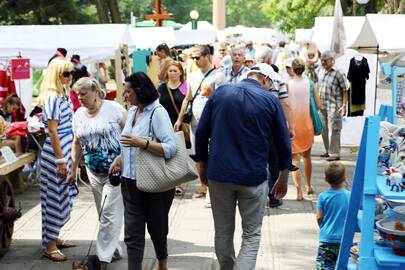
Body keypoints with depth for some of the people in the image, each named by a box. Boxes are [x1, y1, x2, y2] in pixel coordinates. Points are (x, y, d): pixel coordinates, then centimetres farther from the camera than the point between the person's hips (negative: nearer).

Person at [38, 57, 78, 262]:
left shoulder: (64, 95, 10)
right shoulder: (52, 98, -17)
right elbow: (52, 132, -18)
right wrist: (60, 160, -18)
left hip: (65, 151, 9)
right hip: (56, 153, -9)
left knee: (62, 197, 15)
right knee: (55, 197, -2)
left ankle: (54, 237, 27)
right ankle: (49, 246, 7)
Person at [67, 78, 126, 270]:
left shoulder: (114, 109, -10)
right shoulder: (78, 114, 6)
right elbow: (77, 144, 15)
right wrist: (73, 171, 16)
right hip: (94, 172, 6)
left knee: (109, 214, -7)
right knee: (104, 214, 11)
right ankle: (114, 250, 24)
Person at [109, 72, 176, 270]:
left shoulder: (157, 112, -15)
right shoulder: (132, 111, 8)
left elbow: (171, 148, -24)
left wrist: (142, 143, -31)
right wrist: (120, 159, 6)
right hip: (130, 180, 6)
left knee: (157, 228, 14)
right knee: (133, 232, 1)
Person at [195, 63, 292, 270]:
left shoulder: (219, 93, 3)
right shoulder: (271, 101, -3)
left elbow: (202, 132, 3)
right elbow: (283, 142, 1)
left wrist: (203, 165, 15)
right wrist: (283, 178, 13)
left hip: (219, 175, 3)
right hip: (254, 177, -2)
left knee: (223, 232, 15)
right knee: (251, 235, 8)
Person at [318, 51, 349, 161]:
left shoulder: (338, 73, -11)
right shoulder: (321, 72, 10)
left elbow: (345, 90, -10)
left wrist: (344, 105, -16)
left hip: (334, 106, -7)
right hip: (323, 106, 7)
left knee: (334, 130, -4)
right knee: (324, 129, 14)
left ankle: (335, 153, 2)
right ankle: (329, 151, 27)